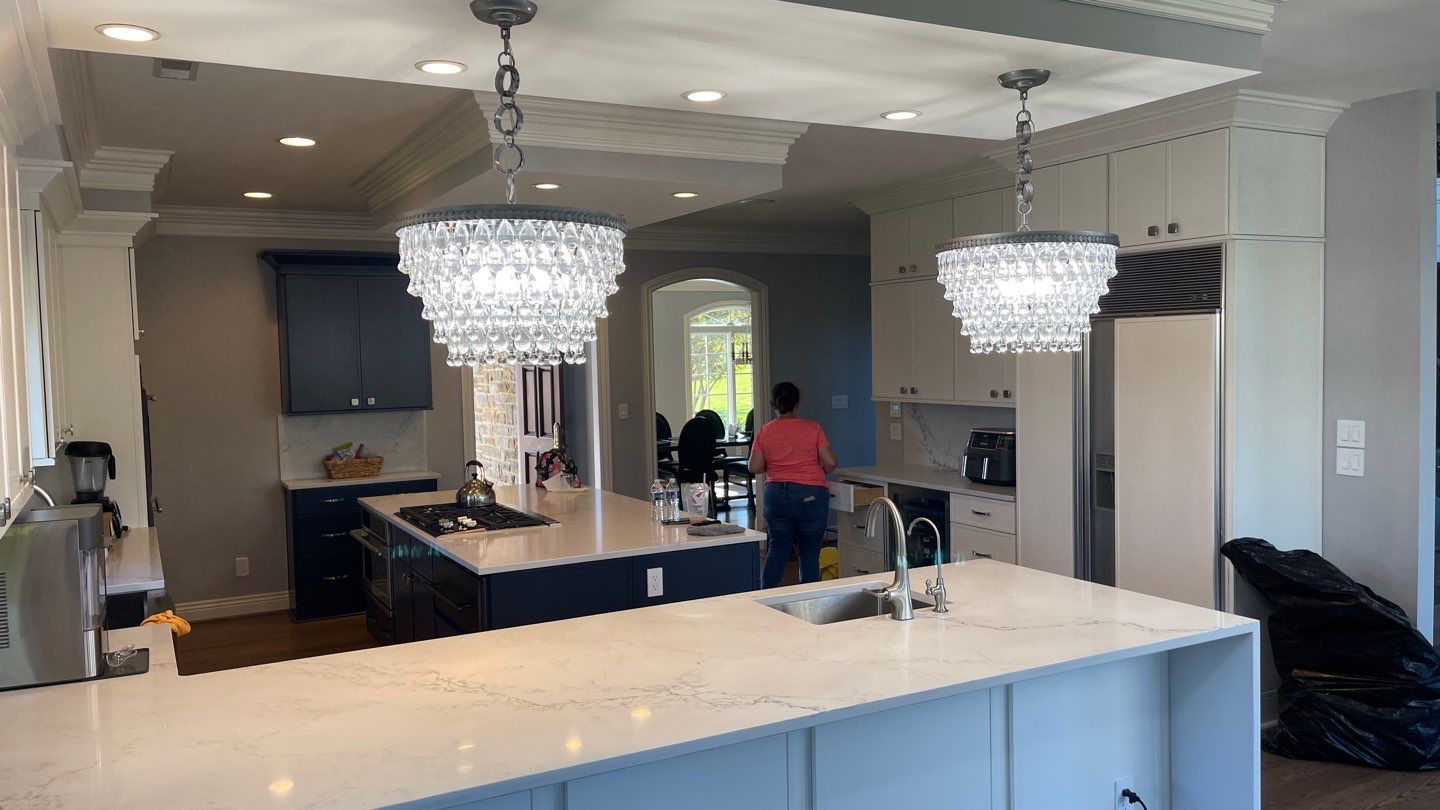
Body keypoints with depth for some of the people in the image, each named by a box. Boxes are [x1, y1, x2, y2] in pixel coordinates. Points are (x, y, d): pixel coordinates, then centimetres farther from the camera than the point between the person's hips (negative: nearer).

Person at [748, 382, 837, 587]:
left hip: (776, 494, 2)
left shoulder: (765, 431, 1)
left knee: (777, 548, 13)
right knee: (810, 552, 7)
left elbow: (754, 467, -2)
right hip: (811, 495, -2)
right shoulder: (813, 428, -4)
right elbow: (830, 462, -8)